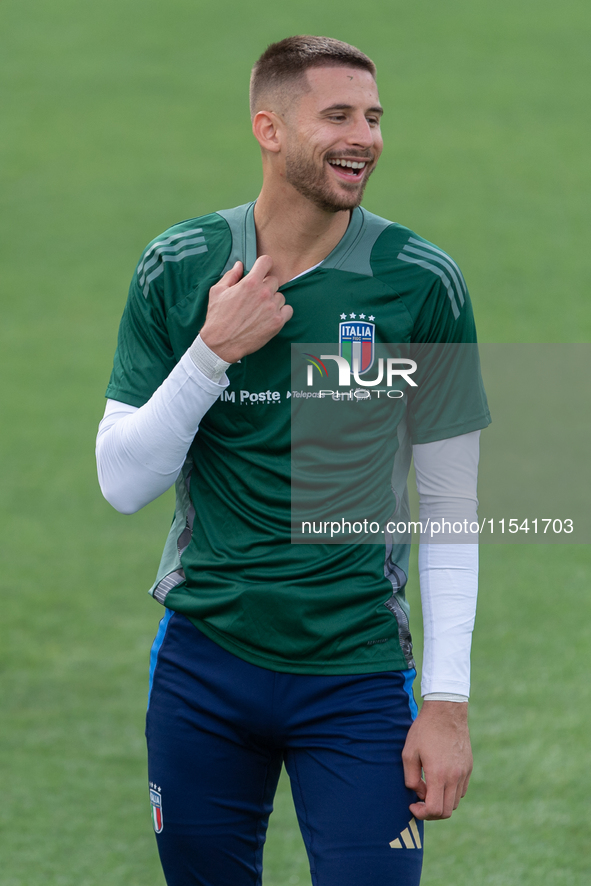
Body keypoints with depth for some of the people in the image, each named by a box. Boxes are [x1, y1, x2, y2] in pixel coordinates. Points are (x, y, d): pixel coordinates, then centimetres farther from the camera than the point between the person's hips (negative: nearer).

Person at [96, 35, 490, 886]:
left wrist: (447, 702, -7)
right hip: (203, 657, 1)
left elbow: (448, 509, -1)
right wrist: (214, 352, -16)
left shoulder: (422, 283, -5)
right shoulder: (177, 268, -2)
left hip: (357, 673, -1)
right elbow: (124, 483, -3)